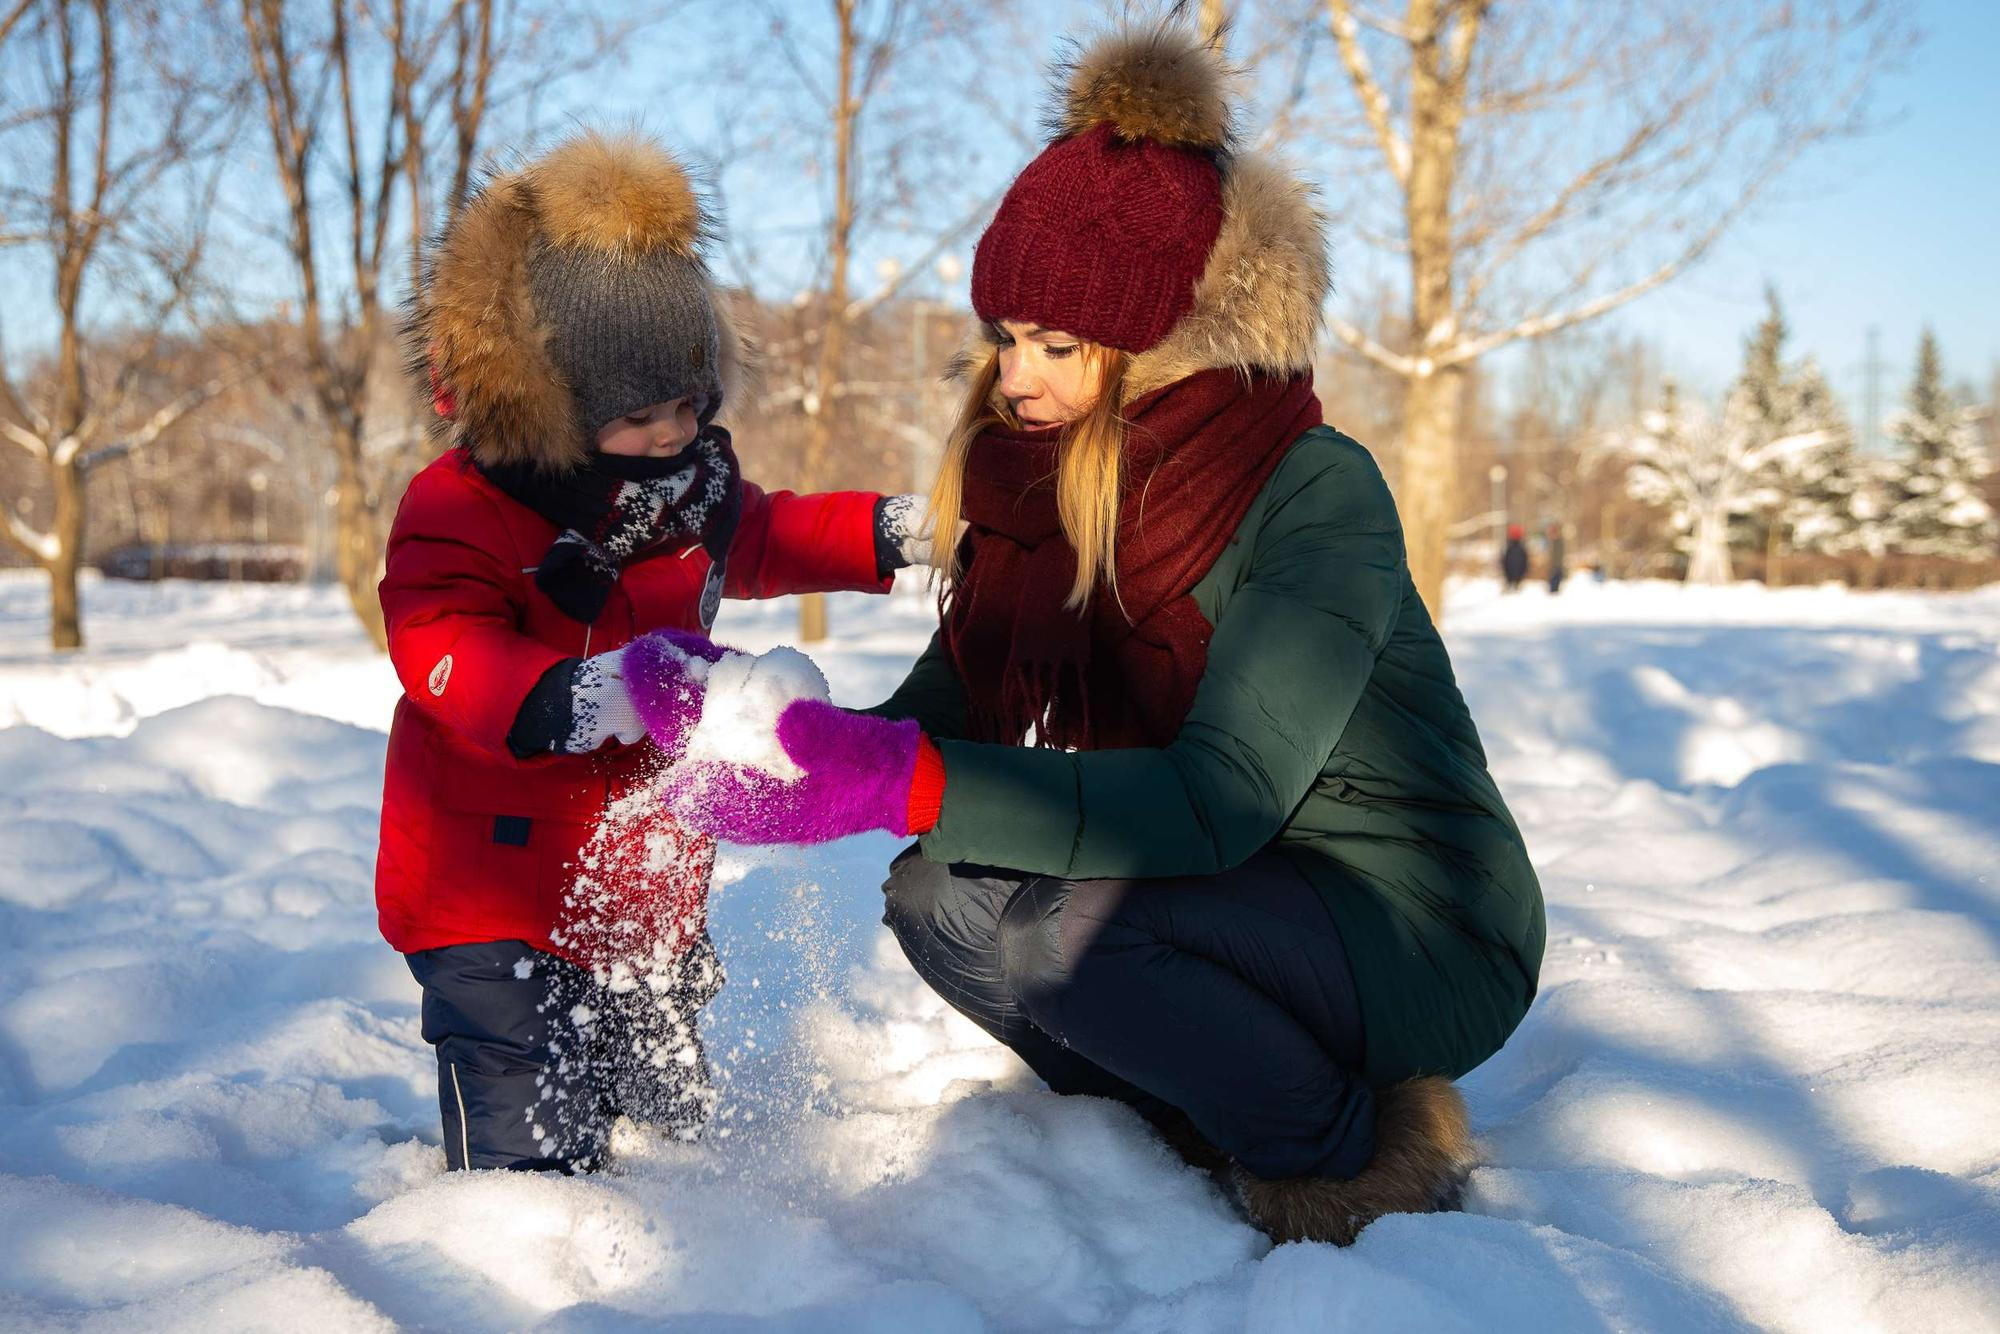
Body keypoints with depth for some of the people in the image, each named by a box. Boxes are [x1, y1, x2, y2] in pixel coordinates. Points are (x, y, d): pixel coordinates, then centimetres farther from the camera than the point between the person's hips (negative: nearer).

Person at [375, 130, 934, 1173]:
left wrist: (890, 533, 19)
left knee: (672, 1116, 21)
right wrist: (575, 697, -51)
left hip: (651, 887, 7)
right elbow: (445, 652, -33)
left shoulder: (687, 477, 3)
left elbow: (750, 541, 25)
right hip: (497, 903, -6)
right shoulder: (457, 510, -20)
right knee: (532, 1158, -9)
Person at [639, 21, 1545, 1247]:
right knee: (935, 895, -9)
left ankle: (1353, 1163, -7)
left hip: (1421, 933, -7)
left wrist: (899, 782, -39)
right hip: (1224, 910, 7)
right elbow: (939, 718, -3)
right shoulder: (1036, 492, -1)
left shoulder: (1315, 493, -22)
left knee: (1053, 920, -28)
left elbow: (1216, 800, -32)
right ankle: (1225, 1136, 1)